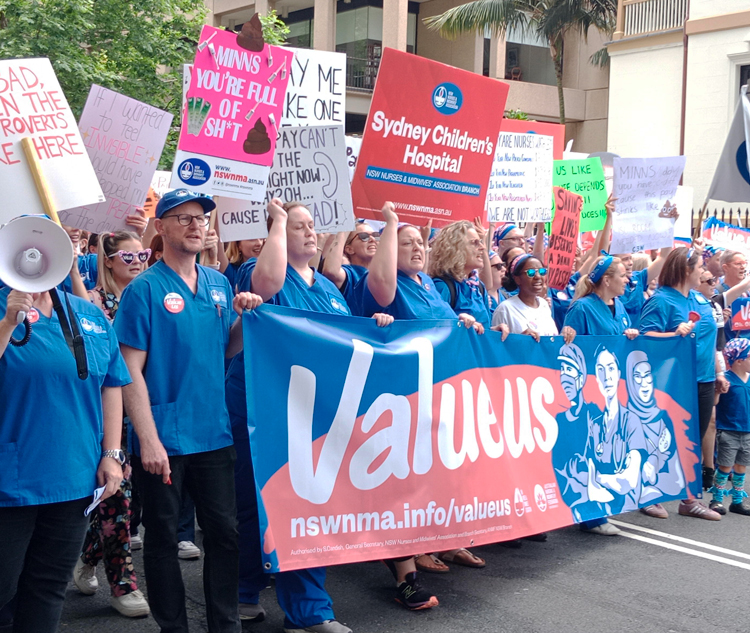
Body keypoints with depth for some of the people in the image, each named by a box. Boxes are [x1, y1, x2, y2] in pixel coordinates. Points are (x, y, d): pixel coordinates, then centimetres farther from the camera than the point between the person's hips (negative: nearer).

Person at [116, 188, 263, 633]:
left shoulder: (218, 283, 8)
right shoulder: (145, 289, -9)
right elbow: (131, 370, -12)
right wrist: (149, 440, -17)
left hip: (214, 433, 5)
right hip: (164, 439, -5)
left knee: (225, 531, 10)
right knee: (164, 538, 8)